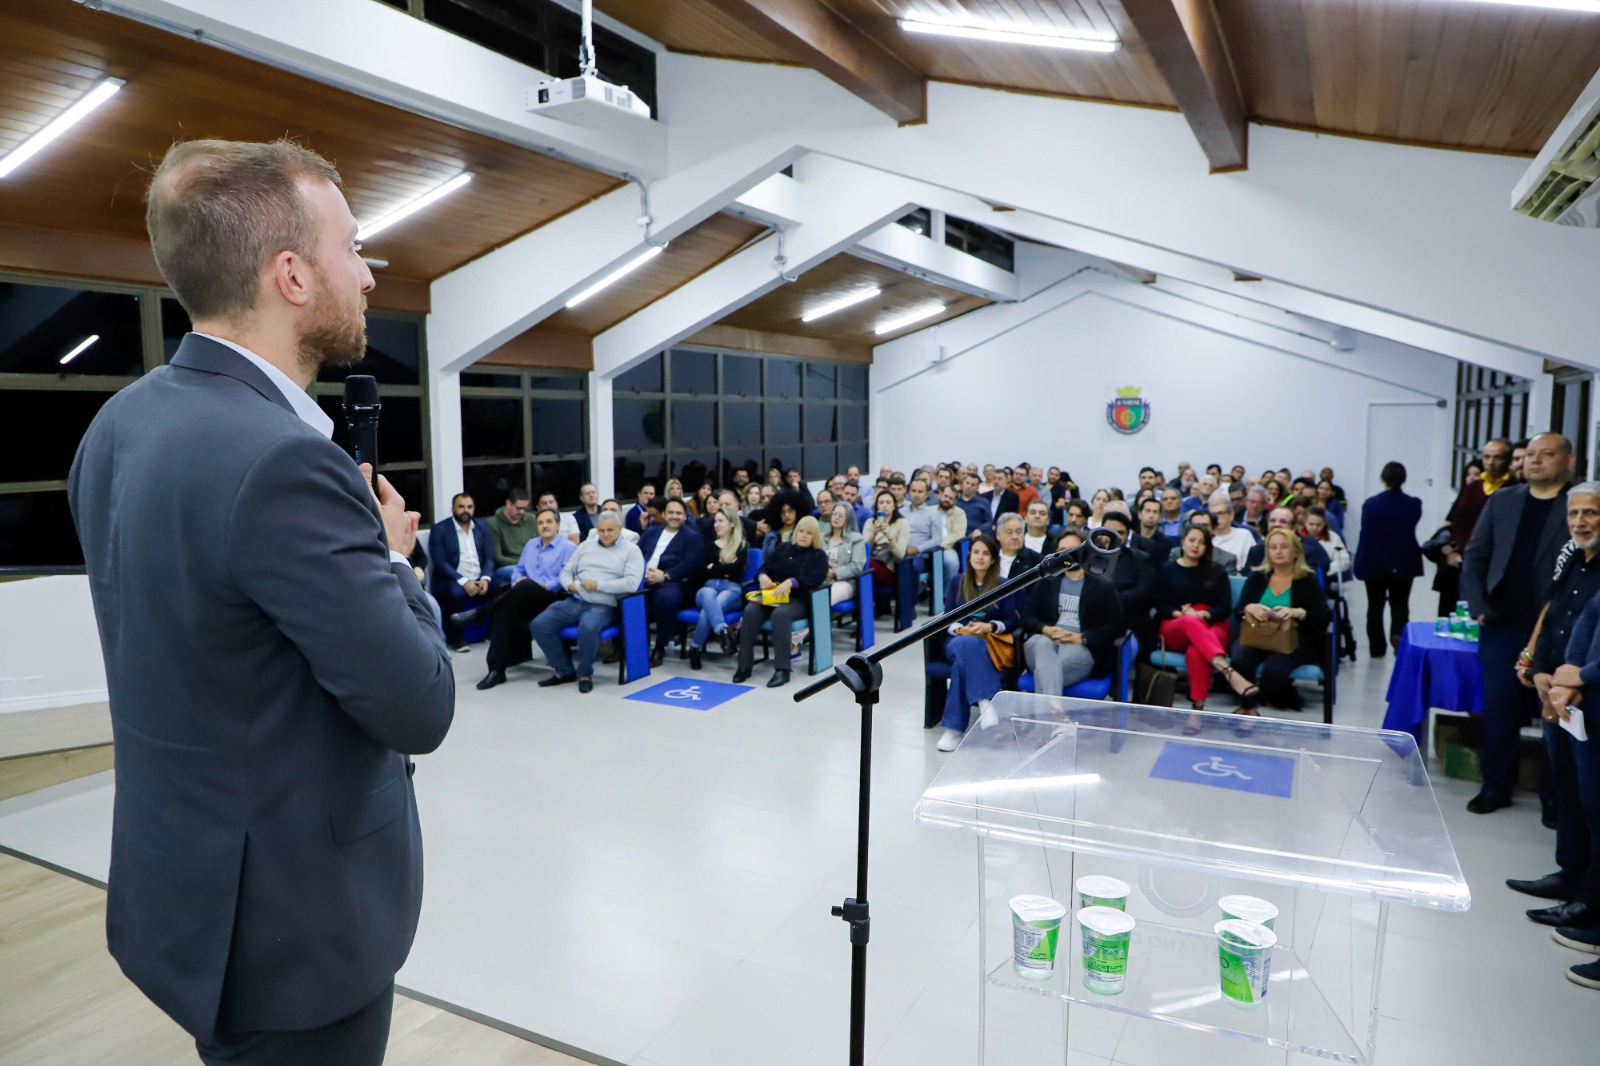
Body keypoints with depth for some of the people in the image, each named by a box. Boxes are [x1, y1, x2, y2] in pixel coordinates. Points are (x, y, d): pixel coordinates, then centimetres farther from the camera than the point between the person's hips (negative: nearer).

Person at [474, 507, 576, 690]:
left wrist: (545, 586, -19)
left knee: (526, 586, -36)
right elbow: (518, 570, 23)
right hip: (526, 600, 5)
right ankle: (496, 669, -33)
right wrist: (517, 580, 0)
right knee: (505, 612, -28)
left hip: (551, 598, -5)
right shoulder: (530, 544, 25)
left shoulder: (568, 547, 2)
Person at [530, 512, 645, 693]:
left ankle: (585, 674, -10)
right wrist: (571, 586, -4)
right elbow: (566, 571, 20)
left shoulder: (631, 550, 1)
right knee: (539, 625, -15)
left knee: (588, 628, -38)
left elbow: (631, 583, -13)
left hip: (603, 606, -5)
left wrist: (597, 585, -14)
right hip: (574, 602, 6)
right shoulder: (585, 546, 19)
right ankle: (564, 670, 3)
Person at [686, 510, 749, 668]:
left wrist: (713, 568, 3)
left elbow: (736, 570, -5)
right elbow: (699, 572, 8)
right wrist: (724, 570, -2)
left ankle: (695, 648, -36)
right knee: (708, 595, -42)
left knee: (707, 609, -39)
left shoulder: (742, 546, 16)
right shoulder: (709, 545, 24)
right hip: (708, 587, 2)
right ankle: (723, 631, -61)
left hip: (731, 589, -2)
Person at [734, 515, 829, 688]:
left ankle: (782, 669, -36)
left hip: (799, 600, -4)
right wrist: (762, 576, -13)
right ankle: (744, 665, -25)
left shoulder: (819, 556, 6)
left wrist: (791, 582, -28)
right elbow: (764, 567, 13)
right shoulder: (783, 548, 19)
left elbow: (814, 580, -12)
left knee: (780, 614, -38)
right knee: (750, 610, -28)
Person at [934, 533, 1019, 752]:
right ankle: (985, 702, -51)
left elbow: (1011, 622, 4)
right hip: (958, 639, 1)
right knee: (968, 645, -40)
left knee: (965, 658, -39)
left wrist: (990, 627, -15)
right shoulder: (957, 581, 14)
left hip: (990, 643, -1)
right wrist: (961, 629, -14)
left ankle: (955, 727, -42)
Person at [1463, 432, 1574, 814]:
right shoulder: (1502, 500, 8)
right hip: (1502, 627, 3)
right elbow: (1475, 556, 9)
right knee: (1499, 711, 8)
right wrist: (1477, 606, -1)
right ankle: (1495, 786, 21)